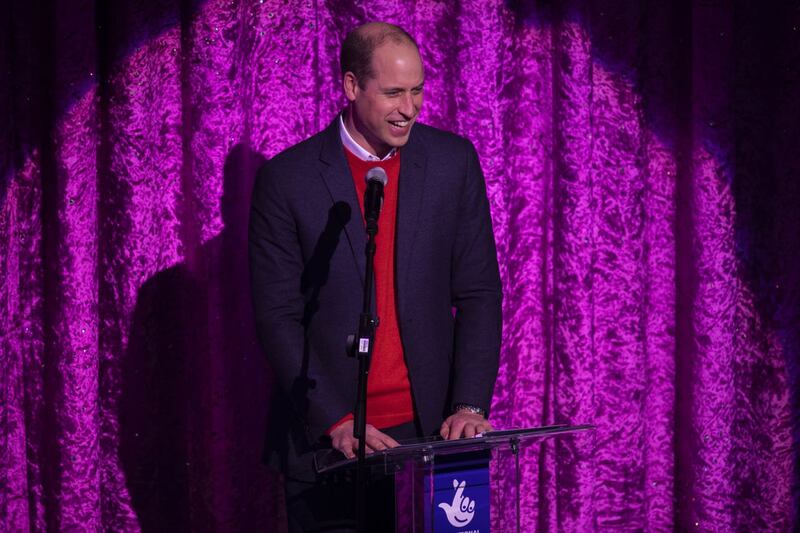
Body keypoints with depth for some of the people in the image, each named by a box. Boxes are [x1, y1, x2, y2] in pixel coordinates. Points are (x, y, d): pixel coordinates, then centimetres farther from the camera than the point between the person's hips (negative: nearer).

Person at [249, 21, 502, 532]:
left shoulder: (453, 161, 2)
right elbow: (278, 318, -4)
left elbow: (479, 293, 3)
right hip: (326, 438, -1)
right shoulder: (288, 179, -4)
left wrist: (469, 405, -8)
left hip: (429, 427, 2)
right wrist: (335, 421, -13)